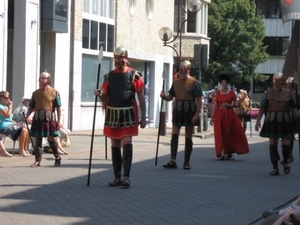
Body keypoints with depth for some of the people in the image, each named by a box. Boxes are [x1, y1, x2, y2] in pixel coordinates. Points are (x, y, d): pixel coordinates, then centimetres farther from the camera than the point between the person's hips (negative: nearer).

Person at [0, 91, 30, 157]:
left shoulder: (5, 107, 23)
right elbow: (7, 115, -22)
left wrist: (16, 123, 11)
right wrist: (10, 106, -12)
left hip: (10, 125, 10)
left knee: (26, 131, -5)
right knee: (23, 131, -23)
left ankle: (25, 150, -5)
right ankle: (21, 150, -17)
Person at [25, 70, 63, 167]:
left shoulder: (54, 92, 1)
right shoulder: (36, 93, 13)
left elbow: (58, 107, -1)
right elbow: (31, 107, 16)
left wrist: (59, 121, -6)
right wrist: (27, 115, -1)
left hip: (49, 118, -4)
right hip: (38, 118, 4)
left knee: (51, 138, 1)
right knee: (37, 139, 2)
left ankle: (57, 157, 20)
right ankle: (38, 160, 7)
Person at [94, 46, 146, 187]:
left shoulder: (134, 75, -1)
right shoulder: (109, 76, 9)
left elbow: (141, 97, 0)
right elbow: (105, 98, 14)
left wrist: (143, 117, -4)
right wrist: (99, 94, -10)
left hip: (128, 114, -4)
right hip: (112, 114, 4)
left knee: (127, 143, -12)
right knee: (115, 145, 8)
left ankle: (126, 176, -11)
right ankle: (117, 177, 15)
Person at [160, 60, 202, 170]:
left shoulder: (194, 82, -5)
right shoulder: (176, 82, 10)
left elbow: (199, 100, -8)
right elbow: (170, 97, 13)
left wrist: (197, 114, -16)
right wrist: (164, 96, -10)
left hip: (189, 111, -4)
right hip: (177, 110, 4)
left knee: (188, 137, 4)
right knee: (174, 135, -3)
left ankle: (186, 162, 11)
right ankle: (173, 161, -2)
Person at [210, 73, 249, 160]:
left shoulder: (232, 92, 4)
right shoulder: (218, 92, 8)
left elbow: (236, 104, 5)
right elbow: (215, 105, 7)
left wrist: (228, 105, -13)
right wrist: (212, 117, 3)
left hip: (229, 114, -1)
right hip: (219, 115, 1)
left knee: (230, 133, 1)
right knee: (220, 134, -3)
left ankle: (229, 152, 16)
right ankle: (220, 154, 1)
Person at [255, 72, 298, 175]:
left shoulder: (288, 93, 10)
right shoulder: (267, 94, 4)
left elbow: (294, 108, 14)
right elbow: (262, 108, 0)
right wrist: (258, 120, -9)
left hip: (286, 121, 1)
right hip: (272, 121, -1)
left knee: (286, 143, -3)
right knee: (273, 143, 1)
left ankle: (285, 161, 26)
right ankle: (275, 167, 8)